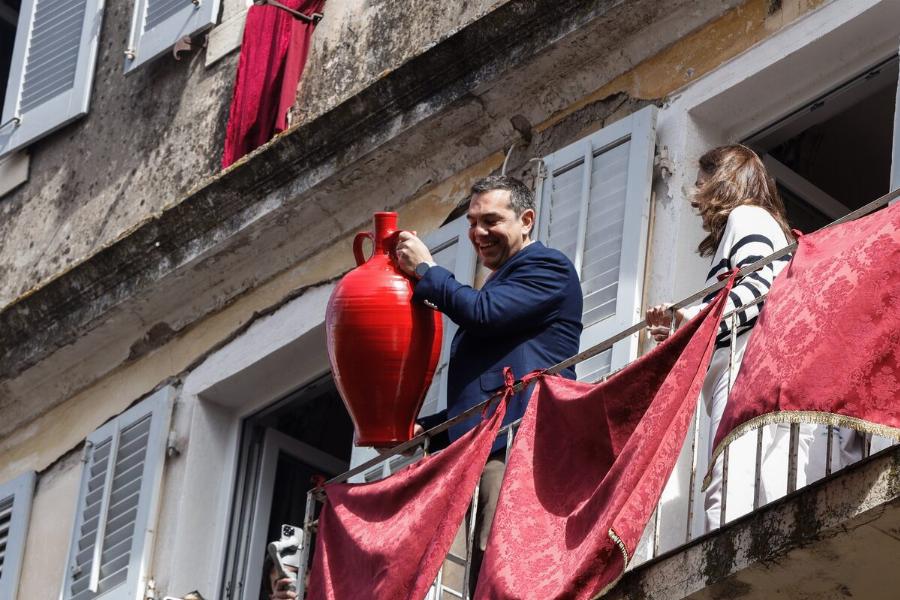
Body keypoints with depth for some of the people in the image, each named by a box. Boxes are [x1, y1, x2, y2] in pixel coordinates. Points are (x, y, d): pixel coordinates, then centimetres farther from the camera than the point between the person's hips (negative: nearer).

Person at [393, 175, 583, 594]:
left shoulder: (547, 267, 2)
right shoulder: (500, 286, 32)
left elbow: (483, 312, -14)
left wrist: (425, 269, 2)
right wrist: (426, 429, 19)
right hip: (493, 447, 10)